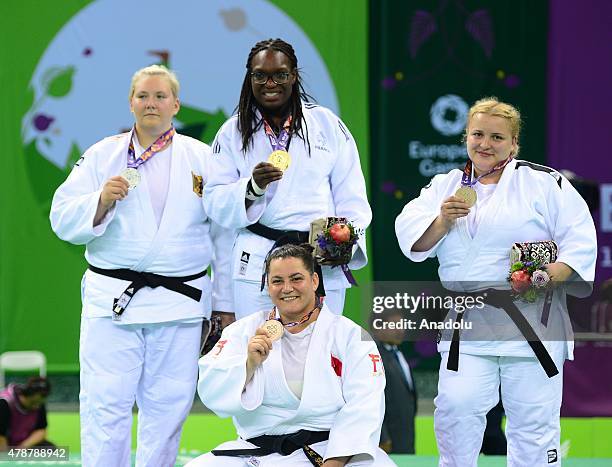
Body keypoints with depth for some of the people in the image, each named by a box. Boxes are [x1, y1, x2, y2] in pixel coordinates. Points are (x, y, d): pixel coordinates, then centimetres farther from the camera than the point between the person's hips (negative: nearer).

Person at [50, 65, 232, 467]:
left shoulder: (202, 158, 9)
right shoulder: (102, 156, 8)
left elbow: (223, 234, 9)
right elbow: (64, 221, 2)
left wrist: (226, 304, 6)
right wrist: (101, 201, -17)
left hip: (180, 304, 1)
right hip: (112, 300, -1)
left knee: (168, 409, 4)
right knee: (105, 406, -6)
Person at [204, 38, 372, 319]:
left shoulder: (328, 124, 11)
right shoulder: (233, 132, 11)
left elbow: (351, 197, 10)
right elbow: (215, 203, 4)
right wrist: (253, 187, -15)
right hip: (256, 263, 0)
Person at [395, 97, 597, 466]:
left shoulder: (544, 183, 2)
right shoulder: (445, 187, 13)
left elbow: (580, 239, -3)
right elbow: (413, 240, 3)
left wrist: (552, 275, -19)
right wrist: (443, 221, -15)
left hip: (531, 322, -2)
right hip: (469, 323, 2)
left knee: (533, 417, 1)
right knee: (457, 407, -8)